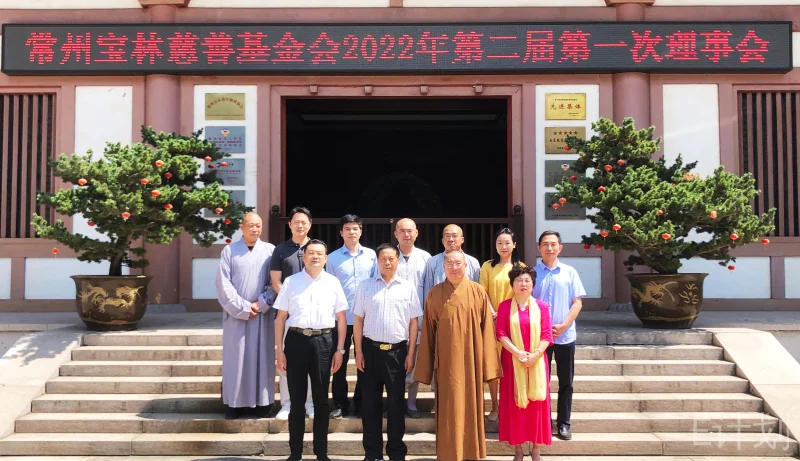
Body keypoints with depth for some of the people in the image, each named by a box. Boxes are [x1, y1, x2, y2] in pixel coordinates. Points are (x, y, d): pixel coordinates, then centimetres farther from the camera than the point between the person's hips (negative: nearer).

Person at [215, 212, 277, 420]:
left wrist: (261, 304, -10)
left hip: (263, 314, 1)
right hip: (236, 314, -1)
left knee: (262, 358, 4)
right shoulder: (229, 251, 2)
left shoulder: (270, 250, 4)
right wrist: (243, 308, -10)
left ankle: (263, 401, 10)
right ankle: (235, 402, 8)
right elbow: (223, 284, -3)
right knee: (236, 359, 2)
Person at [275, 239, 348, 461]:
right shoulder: (290, 282, 4)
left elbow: (341, 318, 7)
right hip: (296, 340, 0)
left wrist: (340, 349, 1)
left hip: (323, 341, 0)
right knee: (296, 399, 7)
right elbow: (281, 318, 5)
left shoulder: (333, 283, 5)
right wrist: (279, 350, 0)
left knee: (321, 400, 9)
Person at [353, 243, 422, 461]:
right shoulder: (366, 286, 4)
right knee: (370, 402, 6)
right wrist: (359, 352, 0)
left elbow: (413, 322, 4)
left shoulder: (408, 287, 3)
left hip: (397, 350, -1)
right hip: (371, 349, 1)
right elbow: (358, 320, 5)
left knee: (396, 403, 5)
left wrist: (411, 354, -1)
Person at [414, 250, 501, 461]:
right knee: (449, 409, 3)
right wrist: (426, 369, 2)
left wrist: (488, 364, -4)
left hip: (471, 359, 0)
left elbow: (487, 329, 0)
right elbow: (428, 333, 4)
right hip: (447, 360, 0)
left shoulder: (478, 292, 0)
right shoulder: (434, 294, 2)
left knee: (471, 407, 7)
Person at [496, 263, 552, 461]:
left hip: (536, 362, 1)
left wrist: (536, 354, -16)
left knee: (536, 403, 3)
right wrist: (517, 352, -18)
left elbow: (546, 335, -2)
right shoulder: (504, 306, 1)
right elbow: (501, 334, -5)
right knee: (514, 403, 3)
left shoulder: (541, 307, 3)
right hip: (512, 361, -1)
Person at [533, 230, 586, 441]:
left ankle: (563, 424, 15)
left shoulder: (570, 272, 3)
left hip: (565, 335, 1)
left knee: (566, 382, 6)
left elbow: (577, 302, 0)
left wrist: (563, 325, -11)